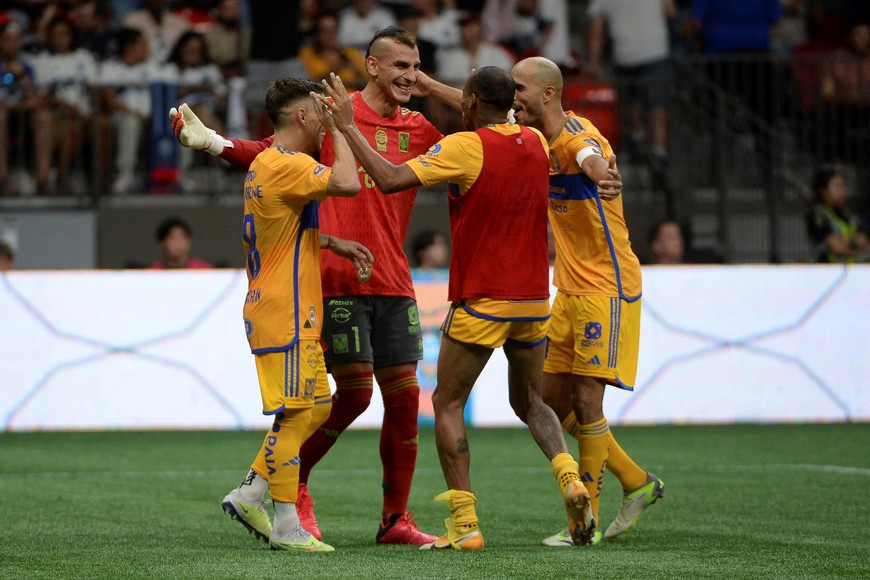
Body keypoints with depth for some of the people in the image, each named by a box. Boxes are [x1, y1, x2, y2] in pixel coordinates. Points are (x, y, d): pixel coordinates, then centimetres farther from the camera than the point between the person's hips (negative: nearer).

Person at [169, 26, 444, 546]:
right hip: (338, 280, -4)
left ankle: (396, 519, 11)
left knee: (404, 396, 2)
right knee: (355, 391, -7)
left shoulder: (421, 130, 11)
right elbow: (270, 153, 3)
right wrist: (215, 144, -10)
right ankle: (292, 480, 16)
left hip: (394, 284, 5)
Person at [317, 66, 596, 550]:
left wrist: (347, 126, -10)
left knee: (448, 404, 5)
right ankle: (570, 477, -6)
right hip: (534, 300, 6)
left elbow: (390, 179, -20)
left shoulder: (465, 147, -13)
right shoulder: (536, 144, 7)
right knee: (530, 402, 20)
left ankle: (465, 524, -3)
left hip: (481, 302, -6)